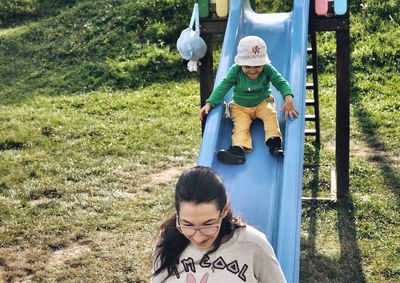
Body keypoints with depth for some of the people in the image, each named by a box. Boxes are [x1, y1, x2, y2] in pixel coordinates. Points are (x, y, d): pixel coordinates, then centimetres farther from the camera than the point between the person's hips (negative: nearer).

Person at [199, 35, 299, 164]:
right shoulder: (235, 70, -19)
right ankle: (238, 149, -38)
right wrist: (209, 103, -29)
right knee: (240, 125, -22)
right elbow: (223, 86, -19)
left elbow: (281, 83, -20)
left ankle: (274, 142, -33)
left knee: (270, 114, -27)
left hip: (263, 103, 0)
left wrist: (288, 98, -41)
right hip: (240, 107, 0)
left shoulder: (268, 69, -18)